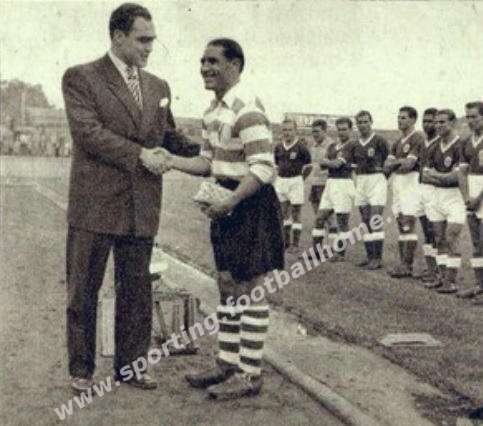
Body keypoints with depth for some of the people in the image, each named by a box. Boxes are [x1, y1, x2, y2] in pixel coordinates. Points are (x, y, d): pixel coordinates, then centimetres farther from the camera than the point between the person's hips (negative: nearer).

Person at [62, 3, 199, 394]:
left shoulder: (159, 87, 15)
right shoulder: (81, 78, -2)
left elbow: (170, 138, 19)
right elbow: (87, 131, -14)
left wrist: (206, 152, 2)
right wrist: (139, 154, -18)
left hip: (142, 207, 5)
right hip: (95, 202, -4)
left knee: (136, 290, 10)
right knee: (83, 289, 5)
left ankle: (131, 364, 24)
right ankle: (81, 369, 18)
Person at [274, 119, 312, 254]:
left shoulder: (300, 147, -8)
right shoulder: (278, 147, 6)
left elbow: (308, 165, -1)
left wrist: (301, 179, -1)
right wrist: (280, 176, 12)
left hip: (295, 181, -5)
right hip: (281, 181, 6)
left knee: (296, 214, -2)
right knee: (284, 213, 11)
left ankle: (295, 244, 3)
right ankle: (286, 242, 20)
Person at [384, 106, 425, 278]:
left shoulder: (417, 139, -9)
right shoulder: (398, 142, 18)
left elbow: (409, 164, -17)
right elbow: (387, 165, 10)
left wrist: (395, 163, 2)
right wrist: (401, 162, -8)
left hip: (411, 182, -8)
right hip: (397, 182, 8)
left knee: (408, 224, -11)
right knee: (401, 225, 8)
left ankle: (407, 265, -9)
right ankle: (403, 263, 11)